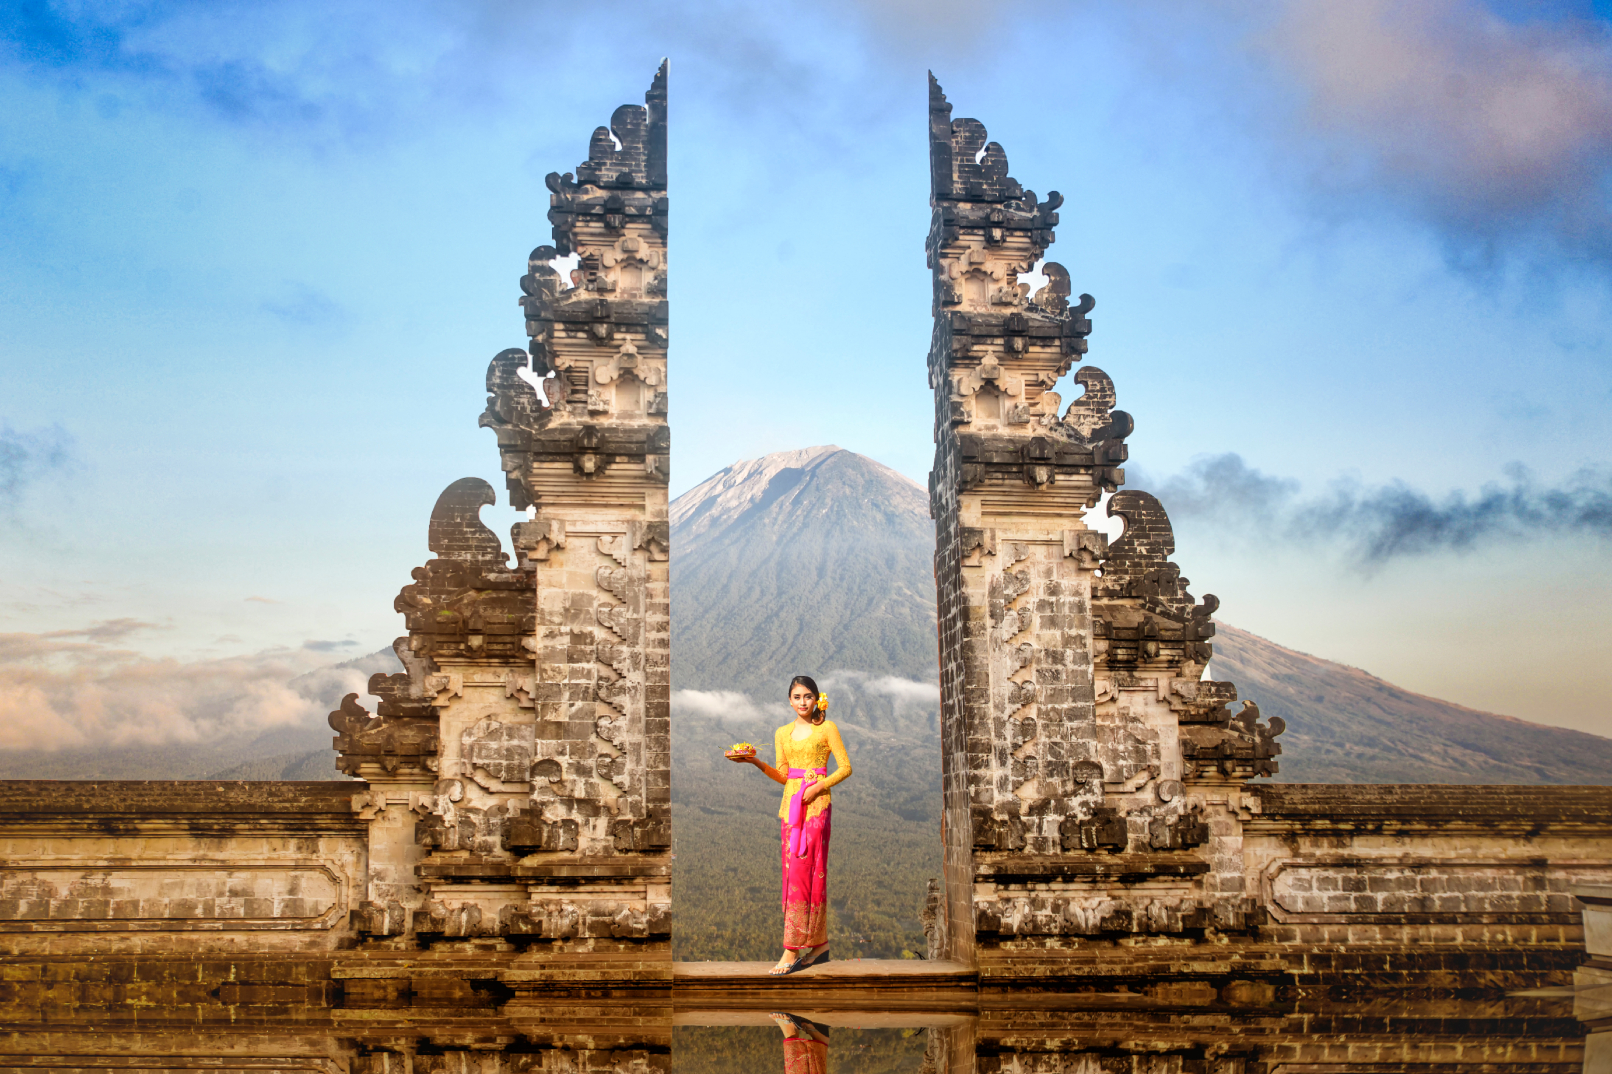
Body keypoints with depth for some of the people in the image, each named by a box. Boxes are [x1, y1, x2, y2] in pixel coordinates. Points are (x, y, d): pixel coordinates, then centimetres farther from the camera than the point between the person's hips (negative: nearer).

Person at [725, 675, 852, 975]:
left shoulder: (826, 728, 1)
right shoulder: (783, 733, 15)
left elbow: (845, 768, 0)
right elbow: (782, 775, 13)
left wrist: (819, 786, -13)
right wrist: (755, 761, -2)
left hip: (815, 804, -6)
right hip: (790, 804, 6)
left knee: (802, 872, -11)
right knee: (793, 873, 4)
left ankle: (793, 950, -12)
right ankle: (819, 944, 13)